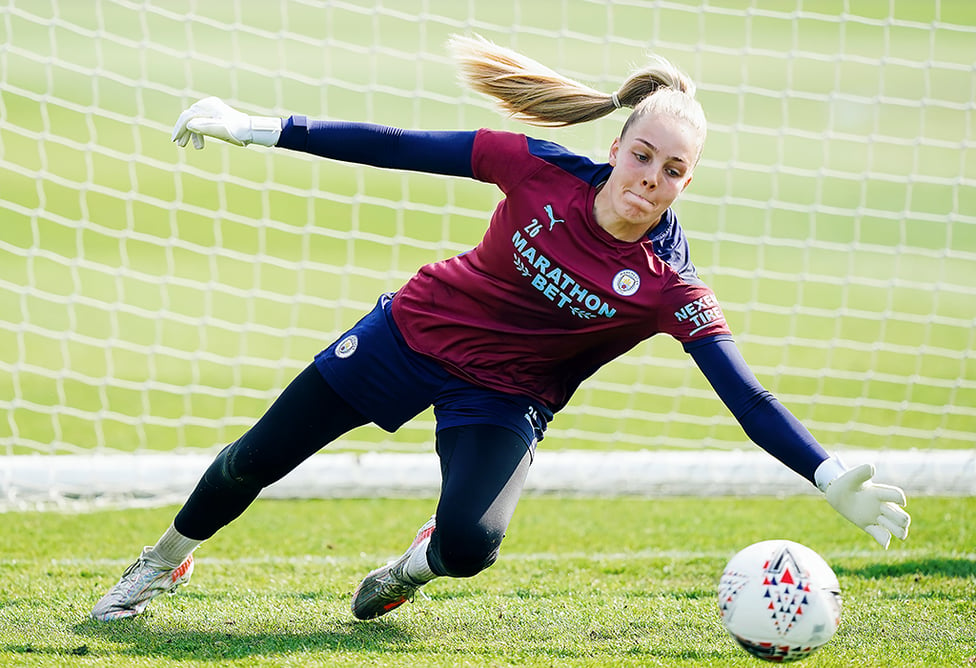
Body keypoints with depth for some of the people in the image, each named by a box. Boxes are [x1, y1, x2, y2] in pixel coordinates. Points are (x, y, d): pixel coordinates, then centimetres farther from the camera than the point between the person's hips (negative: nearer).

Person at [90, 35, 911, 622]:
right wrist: (258, 129, -14)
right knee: (256, 461, 10)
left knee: (470, 544, -28)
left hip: (504, 396, -1)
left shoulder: (669, 287, -22)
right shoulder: (544, 173, -21)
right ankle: (165, 562, 41)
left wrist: (834, 479, -38)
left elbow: (748, 397, -25)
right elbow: (402, 148, -16)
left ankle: (420, 563, 12)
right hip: (418, 328, 1)